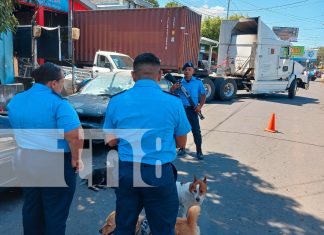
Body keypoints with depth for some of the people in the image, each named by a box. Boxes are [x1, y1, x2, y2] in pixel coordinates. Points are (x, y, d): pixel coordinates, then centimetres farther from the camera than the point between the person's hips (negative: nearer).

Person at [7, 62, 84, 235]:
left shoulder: (15, 100, 4)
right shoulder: (58, 103, -19)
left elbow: (17, 130, 17)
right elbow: (75, 136, -25)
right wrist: (76, 159, -11)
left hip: (24, 161, 7)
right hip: (56, 164, -7)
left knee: (31, 208, 22)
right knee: (56, 212, 8)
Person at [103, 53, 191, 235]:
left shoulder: (116, 101, -3)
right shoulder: (173, 102, -9)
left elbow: (111, 141, 6)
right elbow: (181, 143, 2)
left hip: (126, 171, 3)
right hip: (160, 173, -2)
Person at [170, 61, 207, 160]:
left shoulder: (198, 82, 2)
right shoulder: (179, 83, 6)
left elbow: (203, 95, 6)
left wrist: (200, 106, -9)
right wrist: (173, 88, -17)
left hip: (192, 109, -2)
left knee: (196, 130, -4)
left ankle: (199, 151, 6)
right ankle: (182, 148, 26)